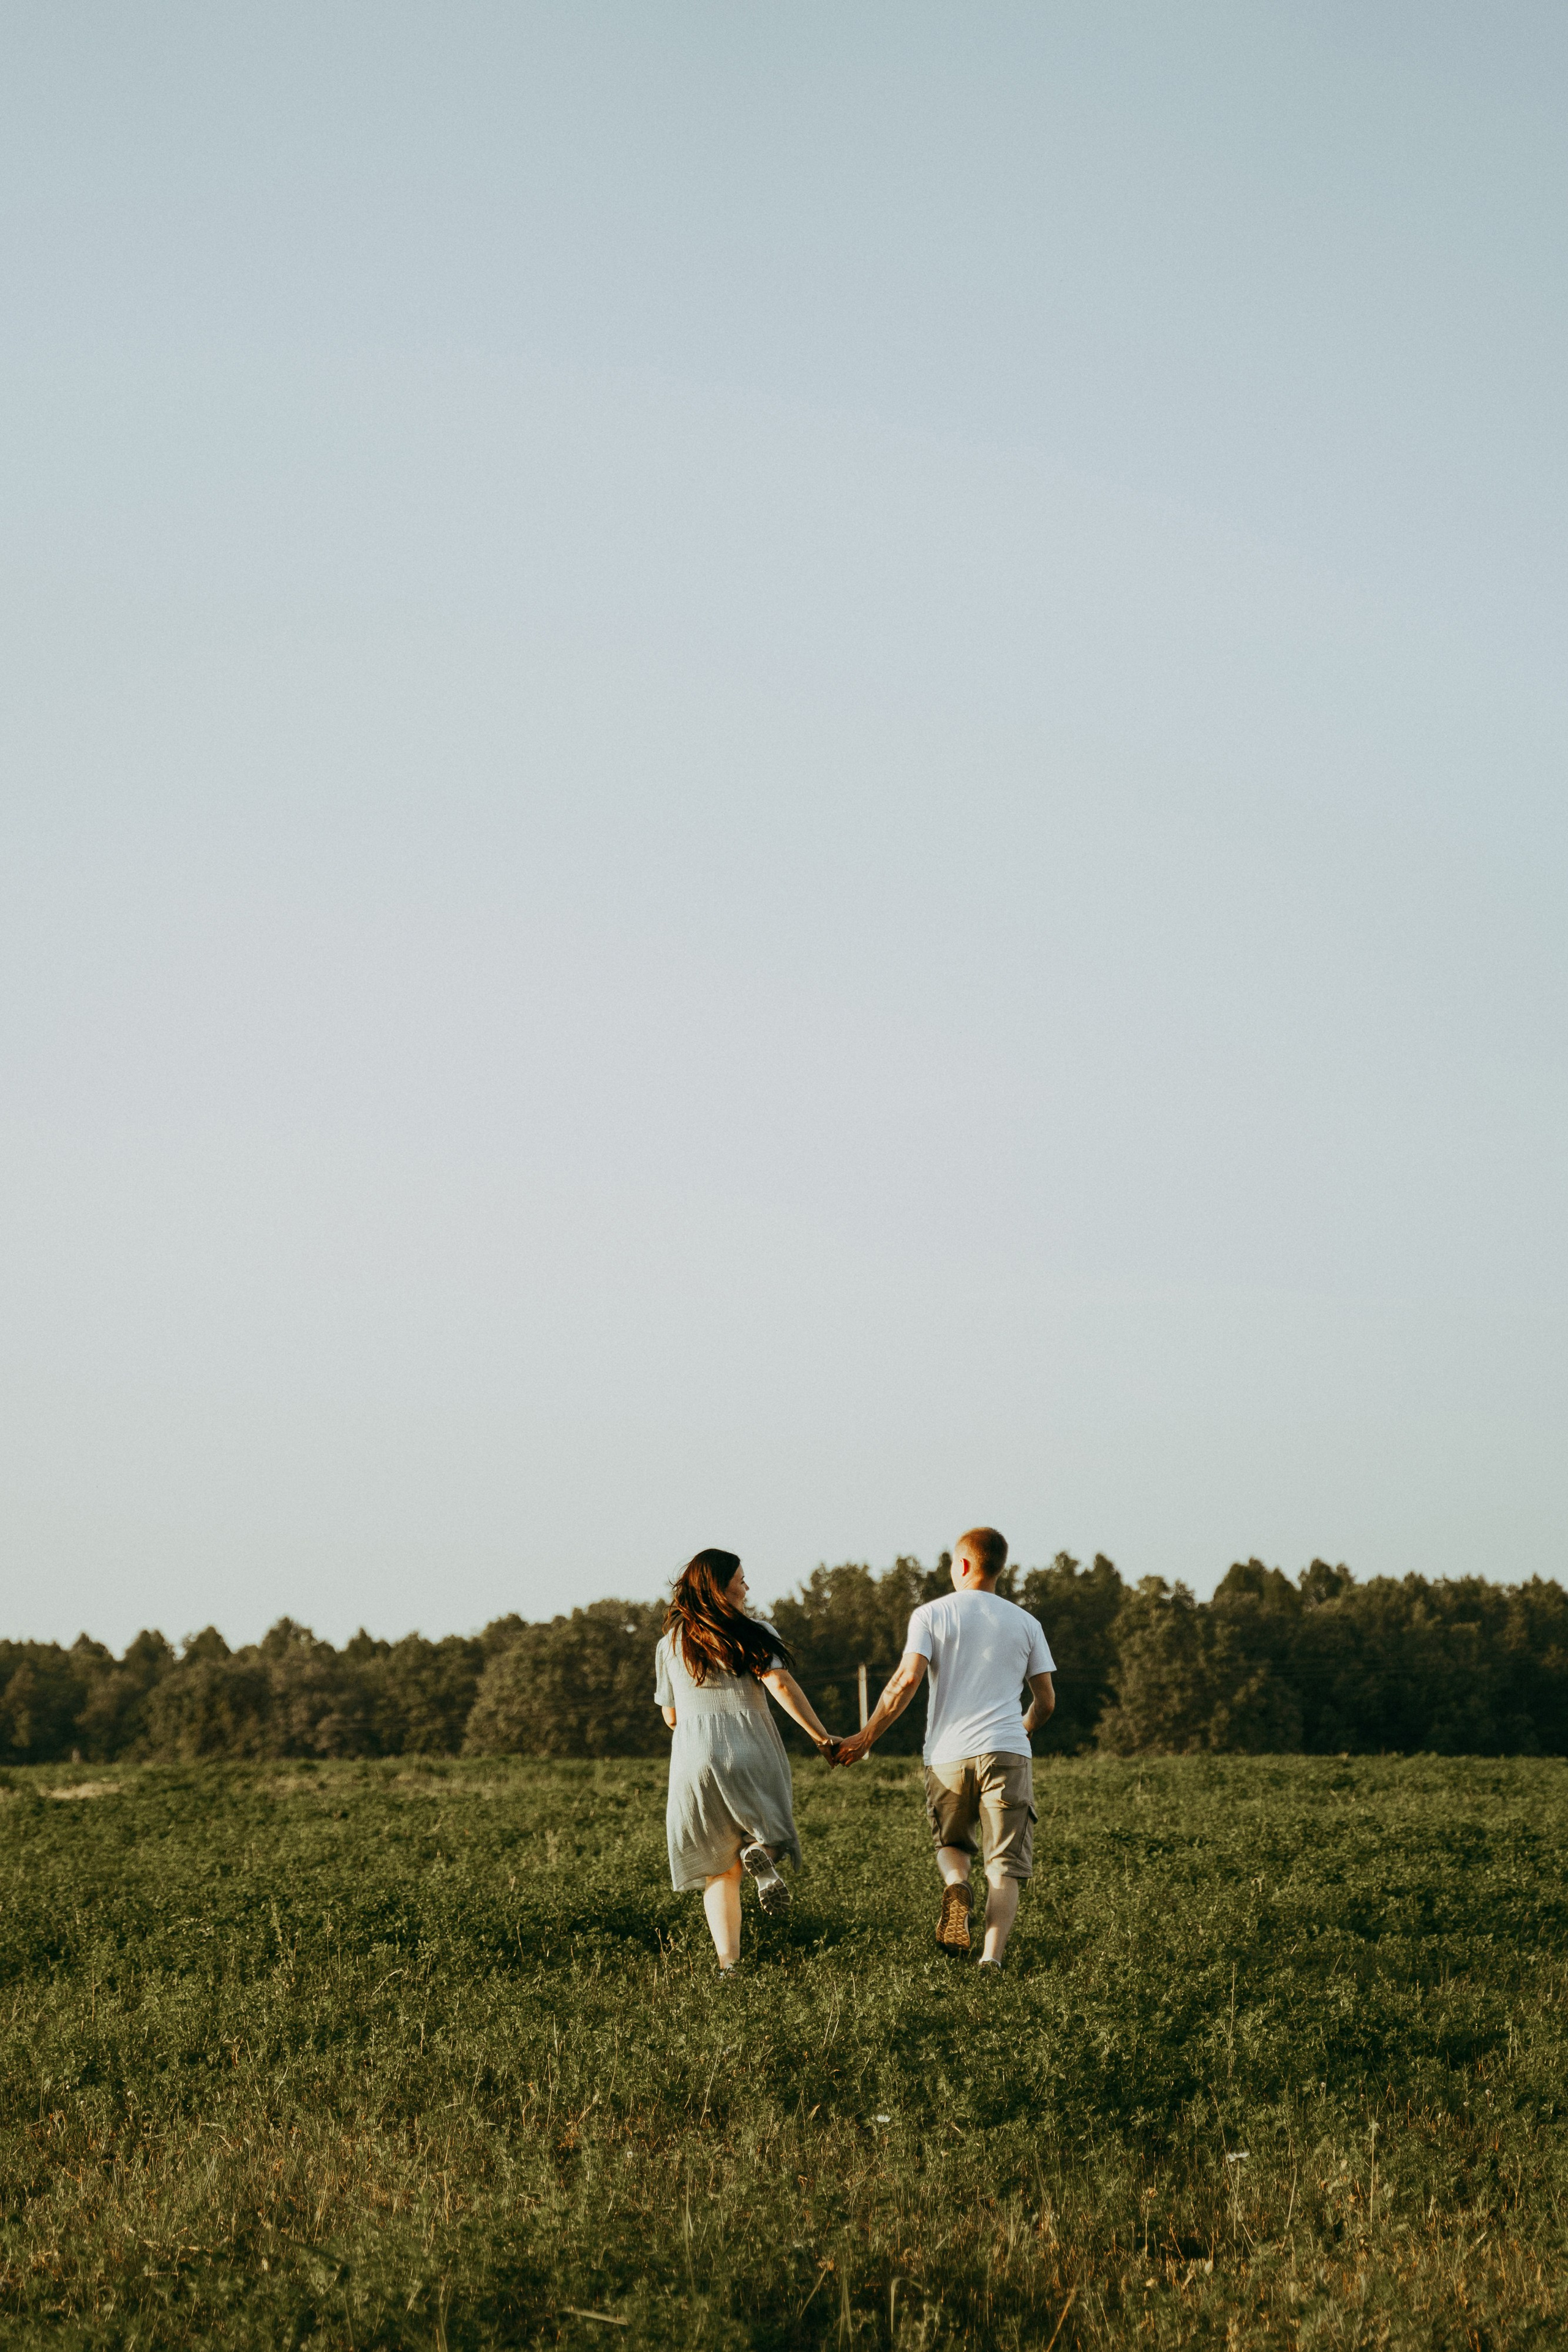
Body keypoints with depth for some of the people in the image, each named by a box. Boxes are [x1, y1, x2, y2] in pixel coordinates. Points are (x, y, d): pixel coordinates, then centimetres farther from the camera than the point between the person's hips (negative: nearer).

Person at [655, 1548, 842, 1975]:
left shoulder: (669, 1645, 10)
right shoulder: (754, 1633, 0)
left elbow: (671, 1716, 15)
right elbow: (782, 1686, -13)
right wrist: (821, 1737, -10)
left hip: (696, 1762, 3)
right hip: (754, 1756, -2)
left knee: (719, 1872, 9)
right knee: (765, 1827, 18)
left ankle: (728, 1964, -6)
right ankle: (760, 1852, -19)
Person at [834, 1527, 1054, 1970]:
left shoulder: (931, 1615, 4)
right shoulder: (1025, 1623, 11)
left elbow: (906, 1680, -8)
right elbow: (1046, 1701, 12)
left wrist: (867, 1737, 0)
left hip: (948, 1754, 0)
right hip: (1006, 1753, 0)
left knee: (951, 1843, 23)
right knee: (1004, 1867, 2)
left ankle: (955, 1885, -10)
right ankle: (993, 1957, -17)